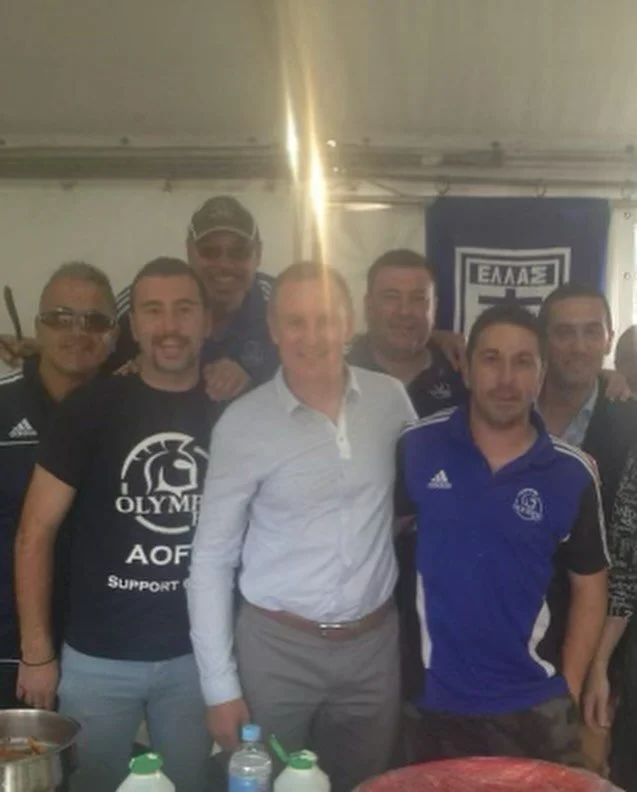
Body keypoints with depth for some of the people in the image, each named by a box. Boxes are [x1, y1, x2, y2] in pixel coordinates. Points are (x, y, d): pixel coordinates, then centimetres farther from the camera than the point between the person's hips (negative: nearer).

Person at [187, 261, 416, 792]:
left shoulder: (390, 399, -4)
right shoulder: (243, 423, -11)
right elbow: (212, 558, -7)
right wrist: (221, 684, -8)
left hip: (374, 643, 3)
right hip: (277, 647, -2)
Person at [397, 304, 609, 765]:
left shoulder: (572, 474, -7)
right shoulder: (418, 447, -8)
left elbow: (590, 587, 3)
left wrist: (570, 691, 1)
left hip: (535, 706, 0)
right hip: (438, 700, 0)